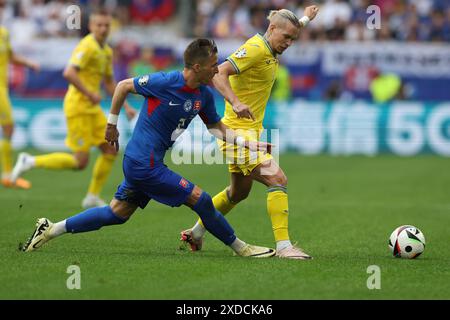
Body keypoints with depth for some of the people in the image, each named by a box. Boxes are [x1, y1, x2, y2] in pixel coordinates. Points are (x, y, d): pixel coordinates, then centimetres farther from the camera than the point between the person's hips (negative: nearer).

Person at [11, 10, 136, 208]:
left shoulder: (106, 51, 14)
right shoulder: (87, 47, -16)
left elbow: (109, 82, 26)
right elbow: (69, 74, -29)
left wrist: (126, 107, 19)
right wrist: (90, 94, -23)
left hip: (92, 108, 9)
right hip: (78, 107, -9)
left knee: (111, 150, 3)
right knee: (80, 162, -9)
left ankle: (92, 198, 12)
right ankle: (30, 162, 3)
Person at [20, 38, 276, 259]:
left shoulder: (204, 95, 3)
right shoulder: (164, 82, -18)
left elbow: (217, 128, 14)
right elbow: (123, 86, -4)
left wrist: (250, 143, 1)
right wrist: (112, 124, 3)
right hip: (144, 164, -9)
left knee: (117, 214, 14)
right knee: (200, 199, -7)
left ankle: (51, 229, 19)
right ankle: (241, 248, 7)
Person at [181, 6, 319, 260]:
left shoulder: (270, 50, 10)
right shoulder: (255, 49, -19)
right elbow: (218, 74, -29)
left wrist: (305, 19, 33)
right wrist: (235, 103, -41)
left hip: (250, 130, 11)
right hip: (239, 131, -11)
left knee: (239, 192, 23)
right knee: (278, 180, -18)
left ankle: (196, 233, 37)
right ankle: (283, 246, -19)